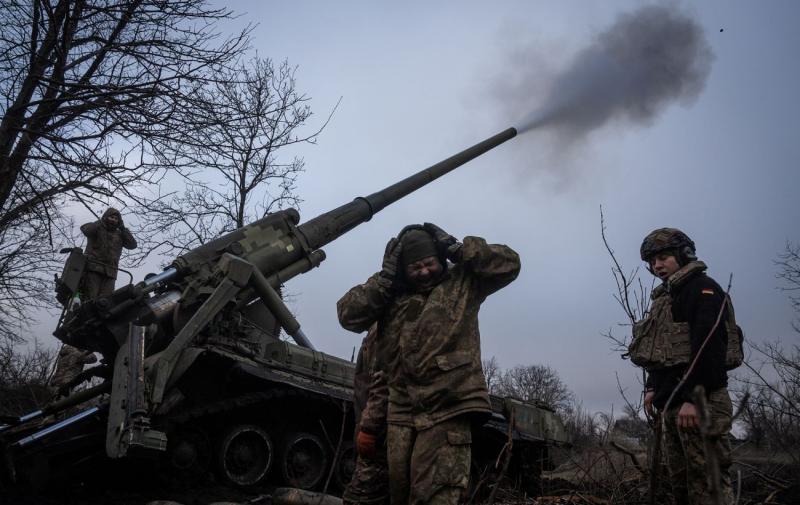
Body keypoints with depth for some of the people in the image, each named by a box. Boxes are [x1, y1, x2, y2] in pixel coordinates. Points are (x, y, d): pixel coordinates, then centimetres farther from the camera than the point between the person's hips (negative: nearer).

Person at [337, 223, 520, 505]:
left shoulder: (462, 283, 9)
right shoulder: (390, 294, 13)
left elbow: (509, 264, 2)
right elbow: (348, 315, 4)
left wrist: (456, 248, 0)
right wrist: (385, 277, 0)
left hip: (447, 410, -3)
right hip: (401, 413, 4)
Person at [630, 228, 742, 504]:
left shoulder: (703, 288, -5)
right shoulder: (665, 298, 22)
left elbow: (708, 345, -17)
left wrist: (692, 398, -23)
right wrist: (652, 387, 13)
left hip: (700, 402, -9)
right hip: (672, 404, 9)